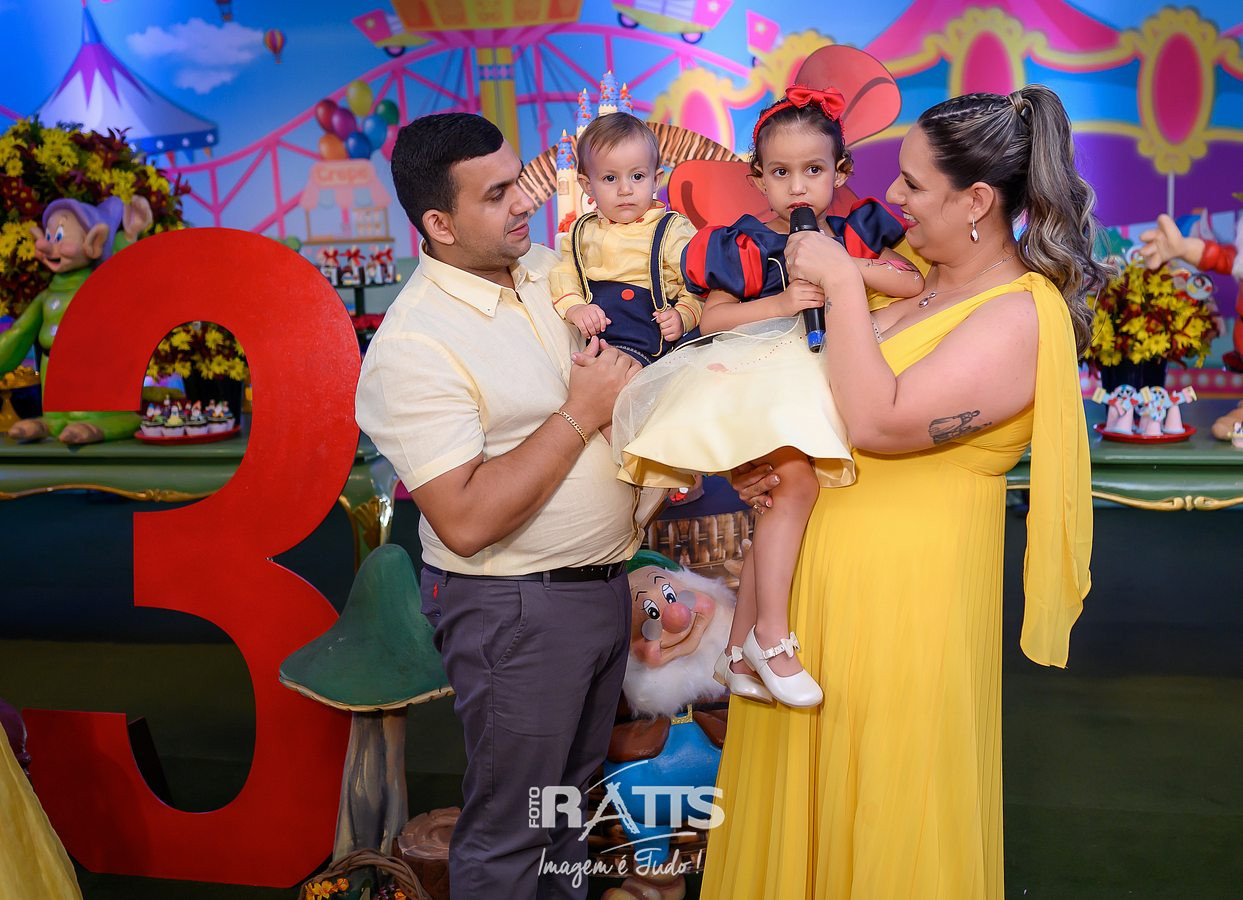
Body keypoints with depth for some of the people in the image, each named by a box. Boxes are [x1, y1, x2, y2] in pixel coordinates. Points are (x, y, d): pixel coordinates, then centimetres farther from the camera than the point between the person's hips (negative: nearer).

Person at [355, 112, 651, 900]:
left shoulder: (553, 268, 2)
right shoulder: (412, 346, -21)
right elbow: (466, 520, -28)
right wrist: (582, 412, -23)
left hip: (604, 585, 8)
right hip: (516, 611, -8)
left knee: (573, 789, 26)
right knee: (509, 824, 9)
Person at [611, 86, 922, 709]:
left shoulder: (855, 235, 13)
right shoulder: (742, 246, 4)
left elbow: (916, 284, 4)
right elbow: (712, 317, -1)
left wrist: (849, 268, -9)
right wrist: (781, 303, -12)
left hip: (836, 372, 4)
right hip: (765, 373, -4)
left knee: (776, 506, -1)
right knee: (797, 481, -26)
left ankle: (739, 652, 9)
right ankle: (771, 635, -16)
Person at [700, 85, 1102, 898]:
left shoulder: (1021, 315, -16)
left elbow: (879, 423, -26)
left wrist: (840, 282, -19)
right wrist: (755, 459, -2)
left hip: (902, 593, -8)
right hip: (821, 568, 8)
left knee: (879, 813, 8)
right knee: (797, 796, 20)